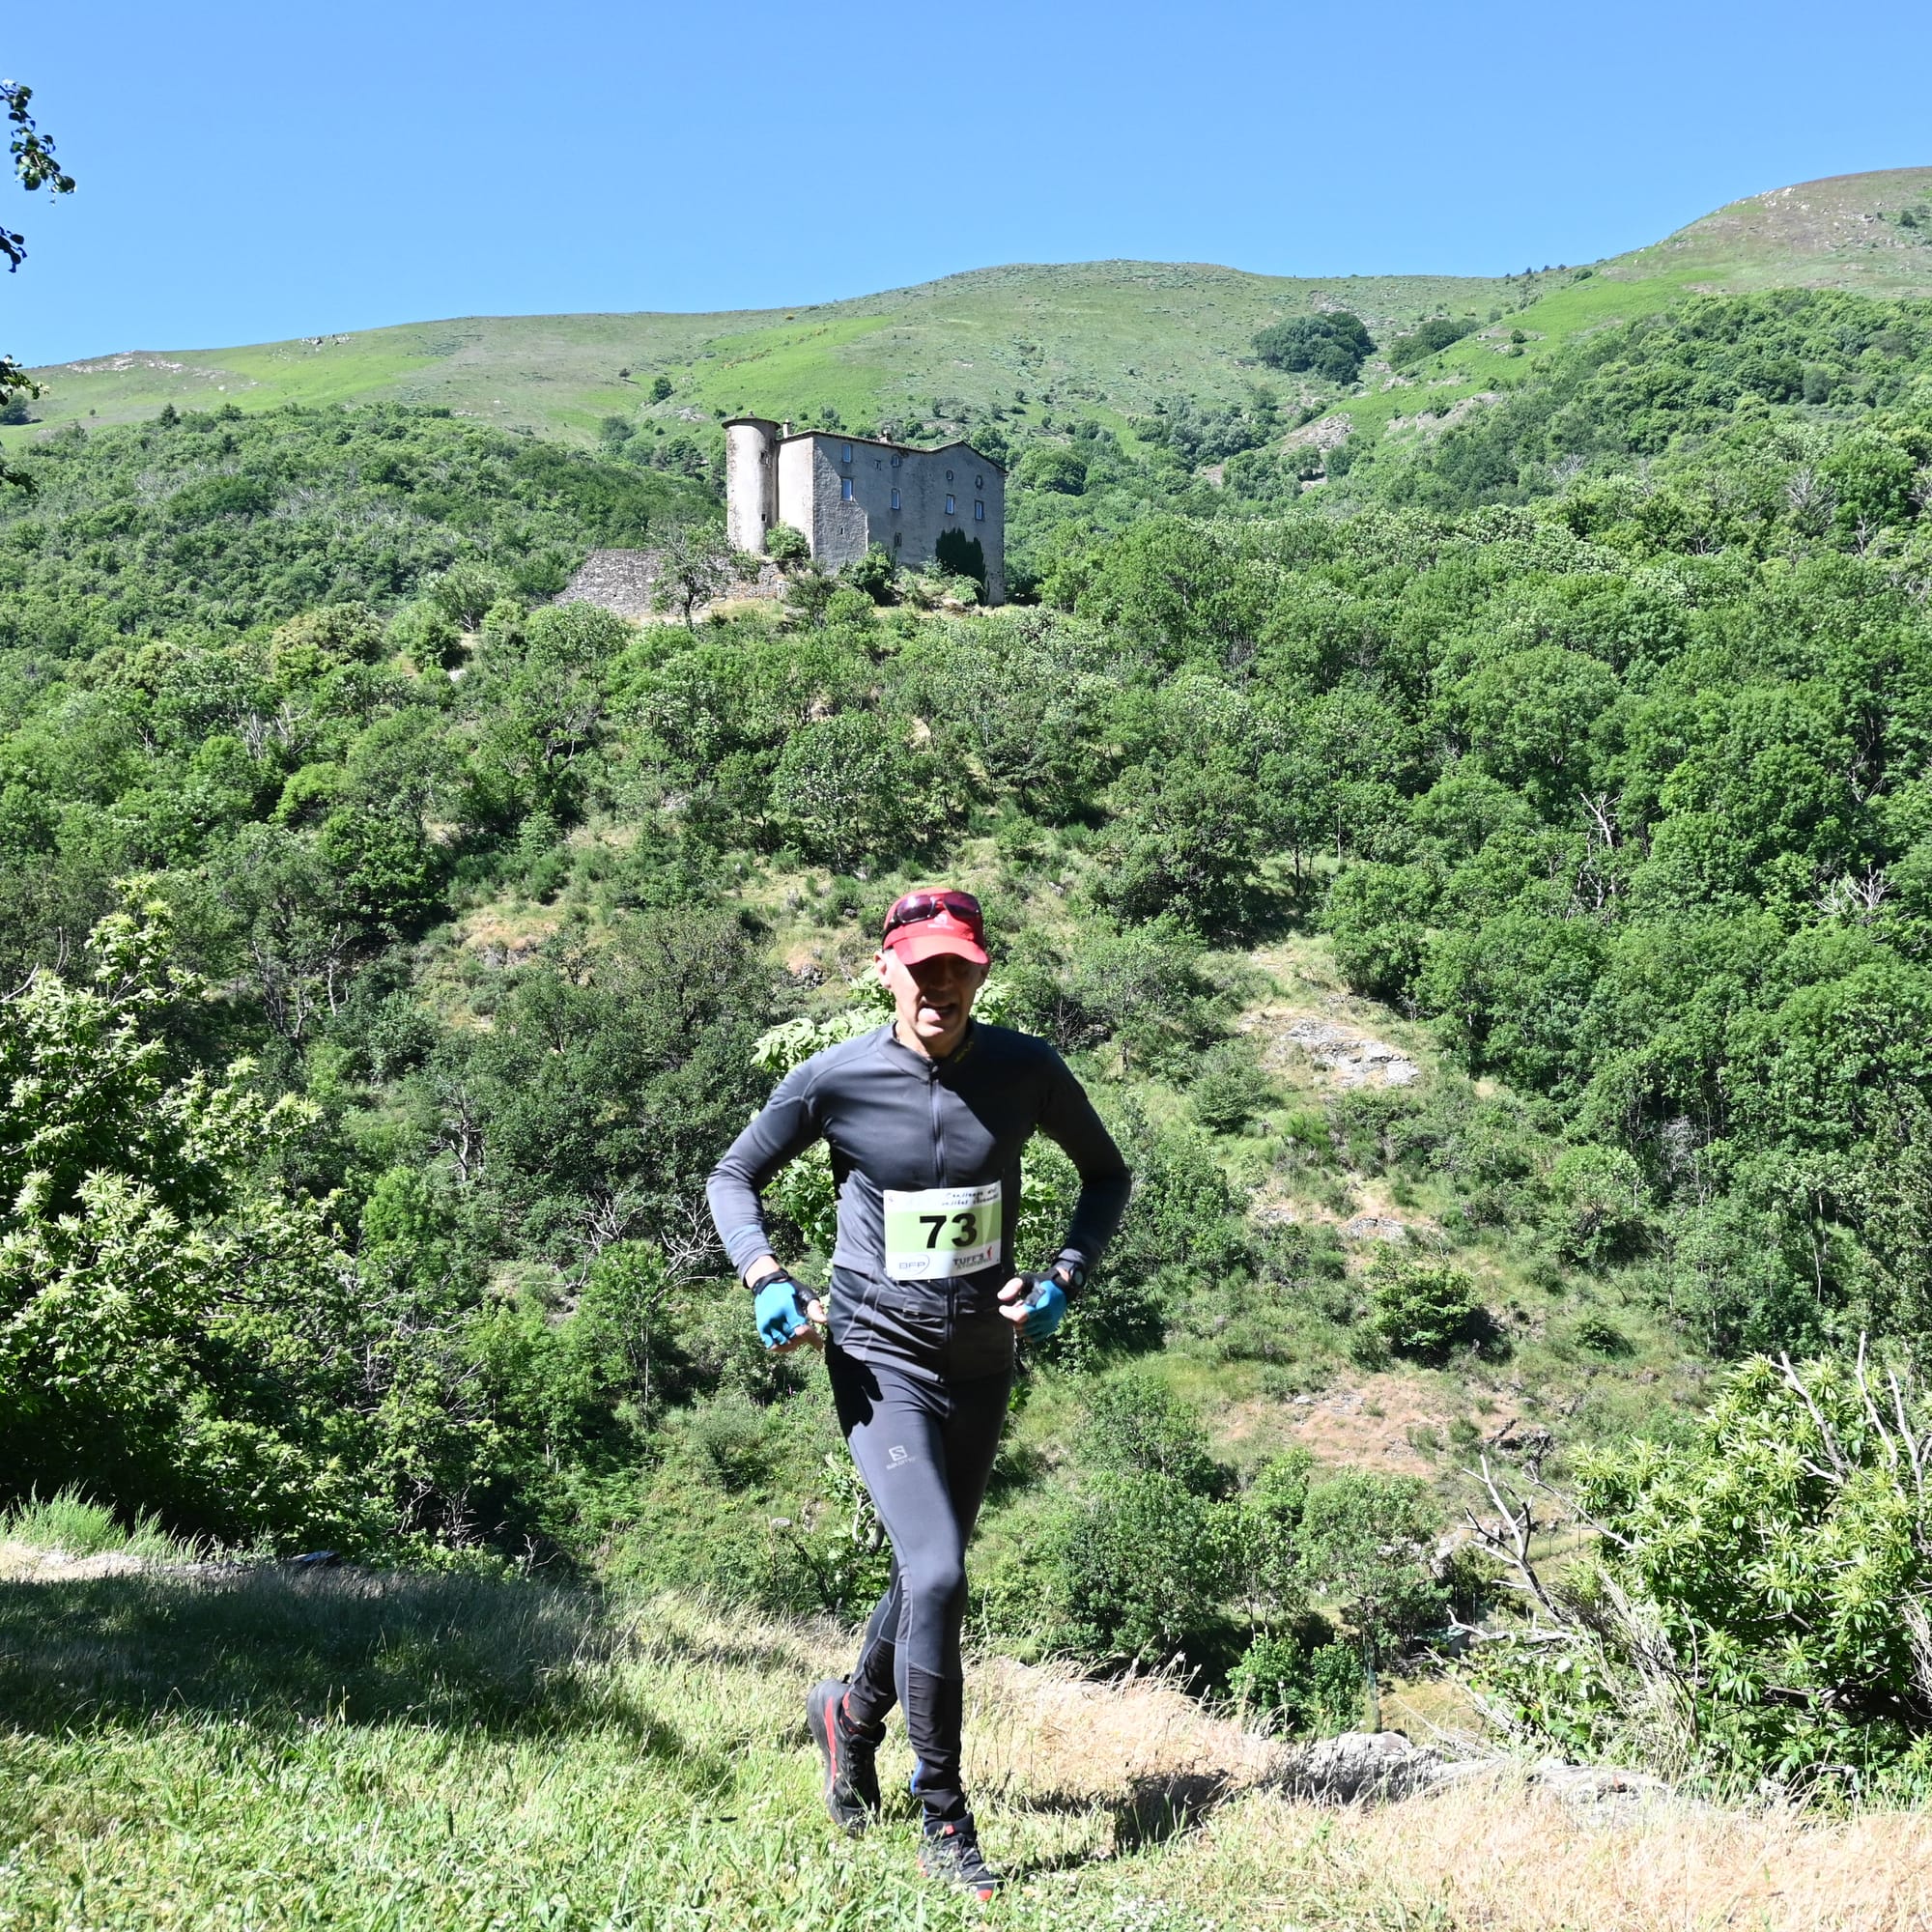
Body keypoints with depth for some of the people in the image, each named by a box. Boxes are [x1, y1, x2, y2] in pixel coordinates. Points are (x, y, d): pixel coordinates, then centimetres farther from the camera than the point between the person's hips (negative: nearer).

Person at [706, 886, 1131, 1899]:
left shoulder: (1024, 1071, -7)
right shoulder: (835, 1079, -11)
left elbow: (1106, 1174, 9)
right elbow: (733, 1177, 4)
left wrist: (1063, 1277, -6)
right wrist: (764, 1277, -13)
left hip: (982, 1358, 4)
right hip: (879, 1356, -4)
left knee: (932, 1569, 19)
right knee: (936, 1574, -18)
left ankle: (853, 1712, 50)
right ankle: (944, 1823, -2)